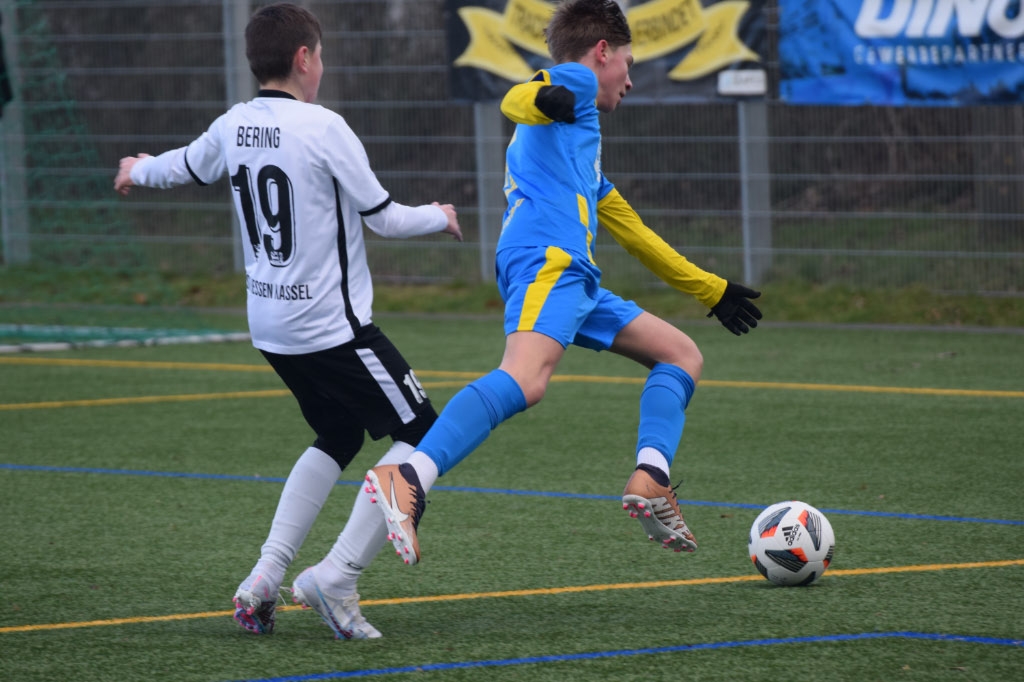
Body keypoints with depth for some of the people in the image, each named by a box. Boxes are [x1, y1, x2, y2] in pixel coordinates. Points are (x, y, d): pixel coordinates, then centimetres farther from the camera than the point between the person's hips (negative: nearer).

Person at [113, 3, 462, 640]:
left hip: (272, 327, 8)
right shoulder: (324, 128, -16)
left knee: (338, 438, 24)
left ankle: (265, 577, 12)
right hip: (334, 327, -8)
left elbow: (186, 166, 25)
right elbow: (384, 217, -10)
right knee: (422, 438, 0)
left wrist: (139, 170, 49)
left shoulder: (233, 128, 3)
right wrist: (439, 218, 11)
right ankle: (336, 577, -7)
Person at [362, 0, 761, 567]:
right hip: (547, 262, -10)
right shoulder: (577, 82, 13)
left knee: (682, 355, 16)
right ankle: (407, 481, -48)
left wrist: (712, 291, 51)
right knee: (526, 379, -32)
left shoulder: (578, 134, 40)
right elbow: (514, 101, -11)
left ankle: (650, 480, -7)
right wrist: (541, 97, -36)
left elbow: (632, 232, 46)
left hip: (573, 276, 10)